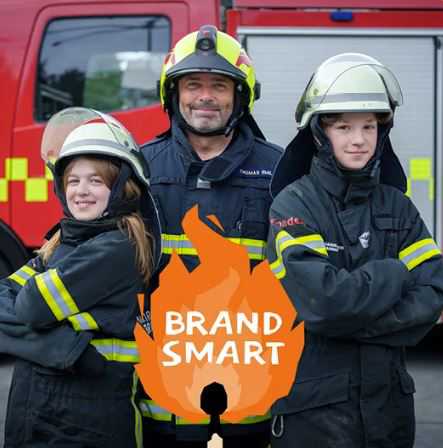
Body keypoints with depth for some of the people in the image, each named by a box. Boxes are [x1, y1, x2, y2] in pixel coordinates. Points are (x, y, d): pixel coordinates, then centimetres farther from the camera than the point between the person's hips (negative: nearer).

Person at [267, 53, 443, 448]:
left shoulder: (397, 206, 5)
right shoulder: (294, 205, -10)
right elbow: (321, 300, -23)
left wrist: (353, 322, -17)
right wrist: (395, 273, -9)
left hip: (387, 399, 5)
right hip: (313, 404, -5)